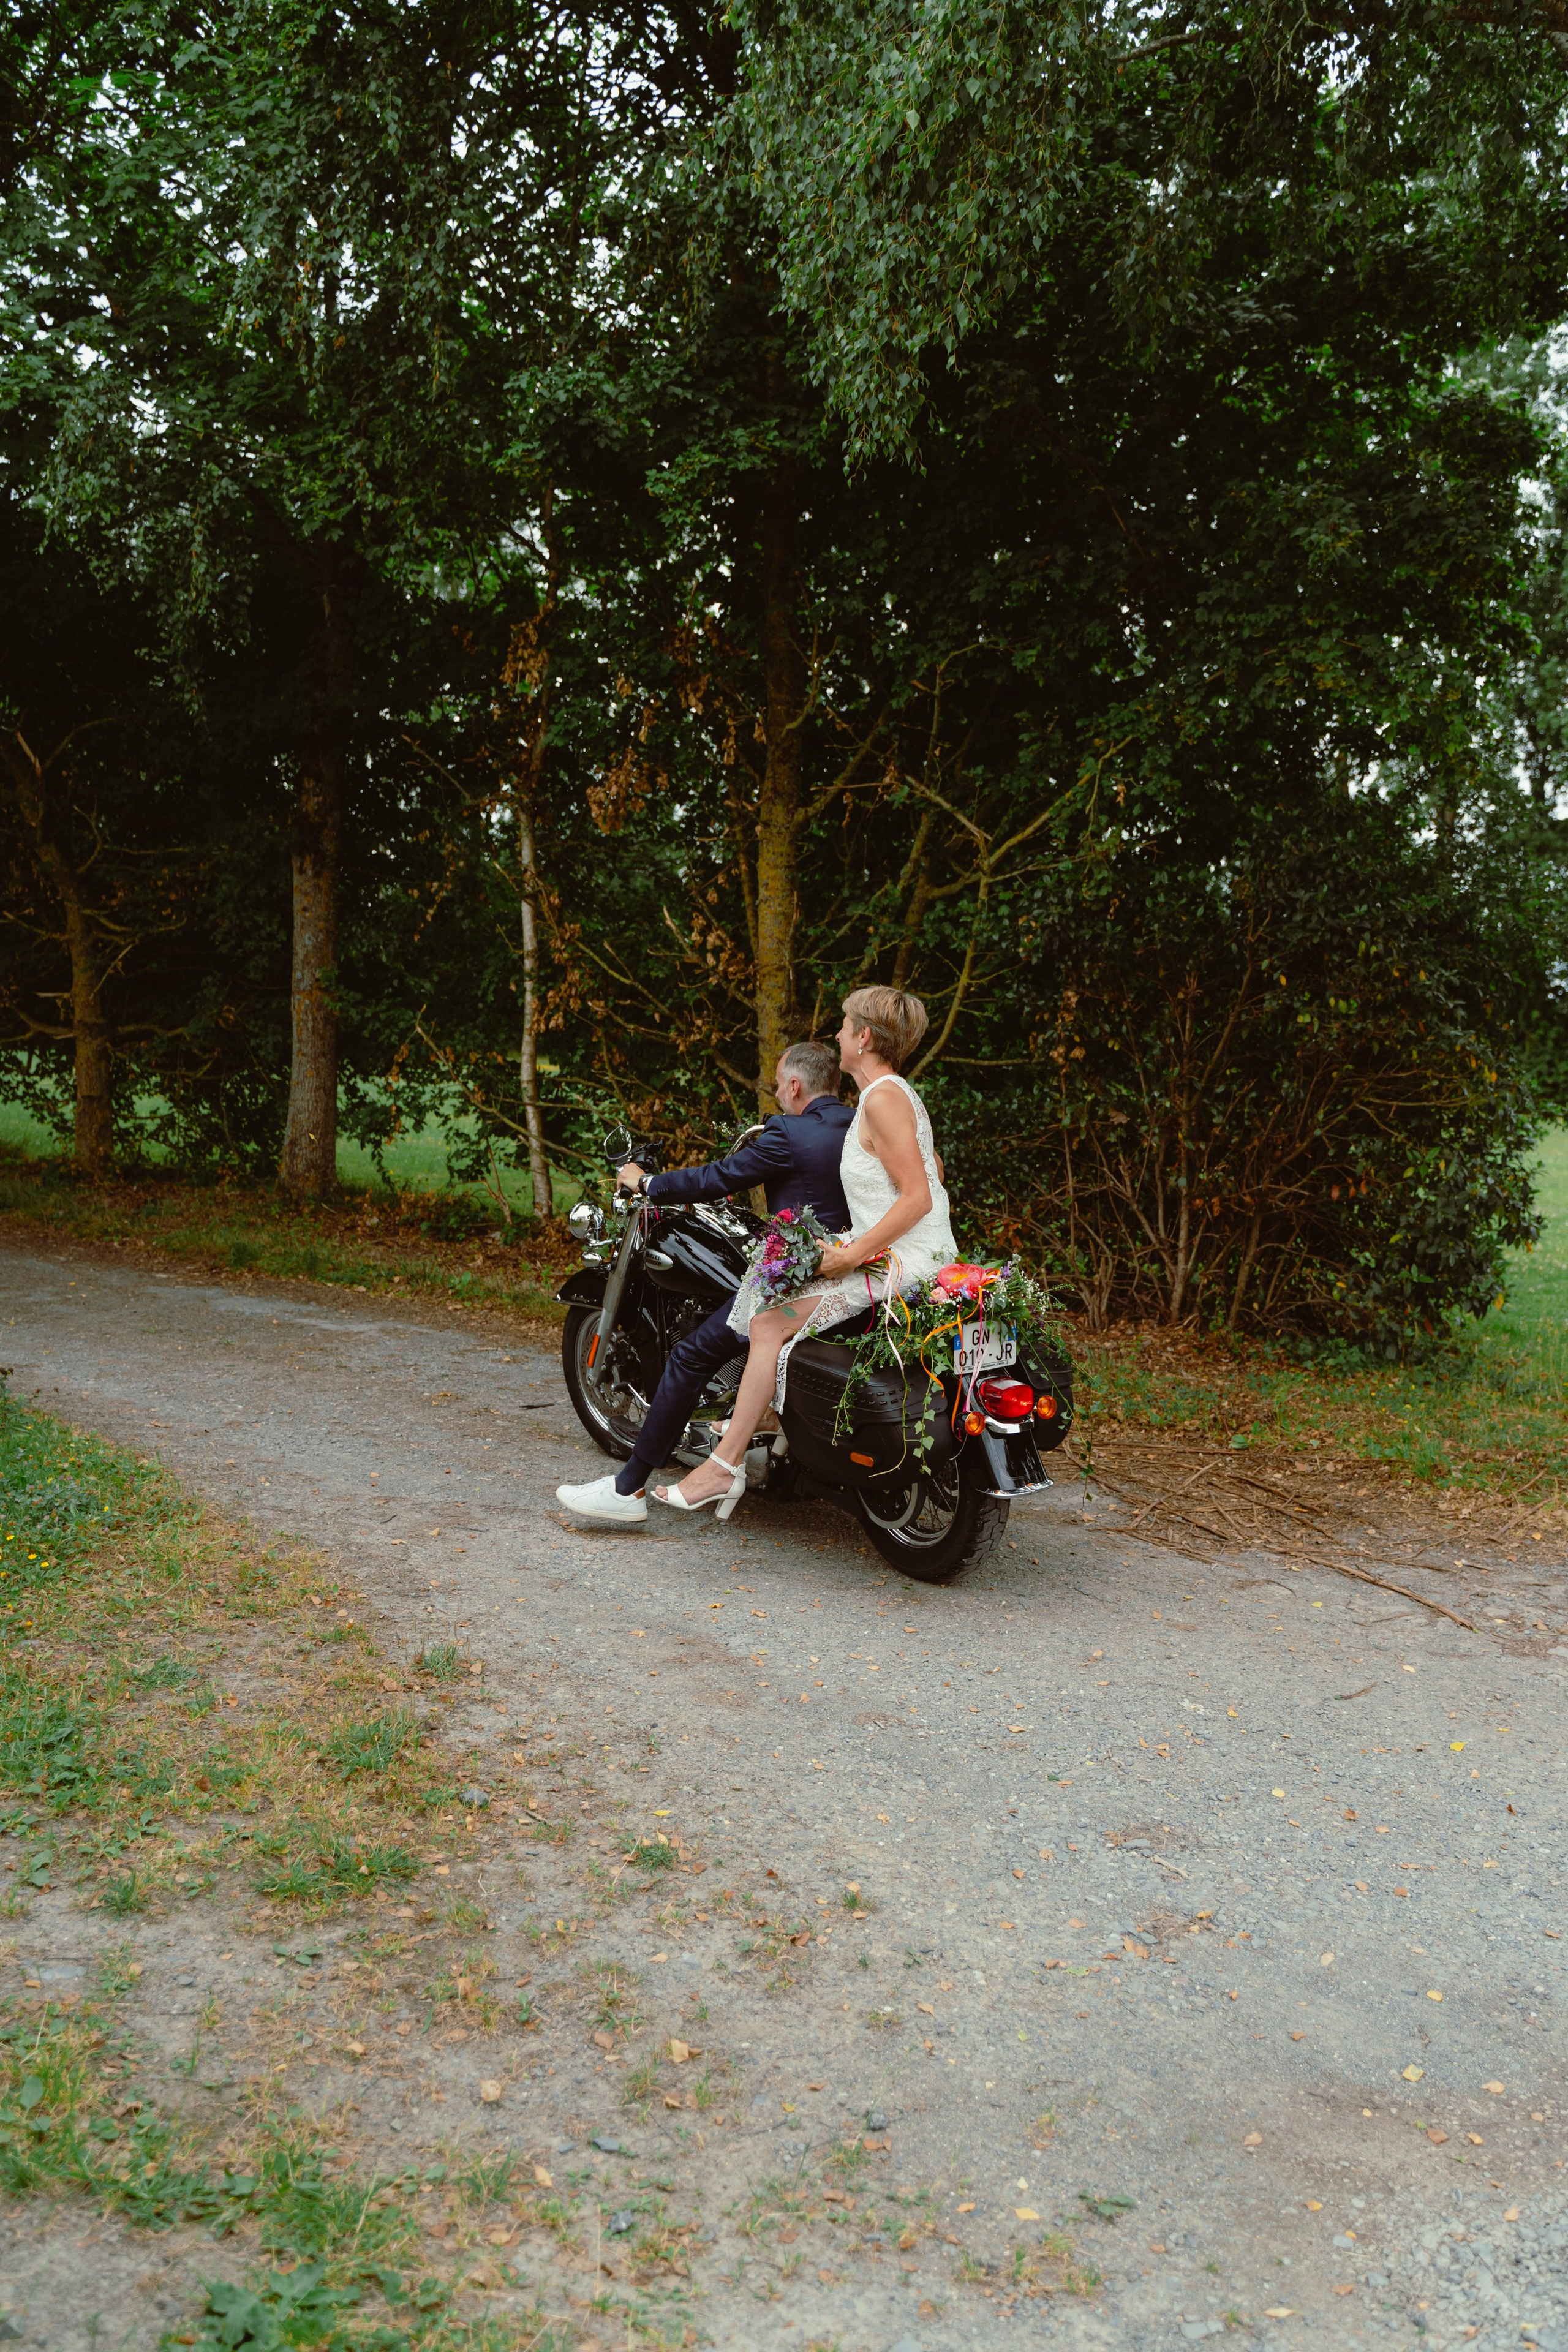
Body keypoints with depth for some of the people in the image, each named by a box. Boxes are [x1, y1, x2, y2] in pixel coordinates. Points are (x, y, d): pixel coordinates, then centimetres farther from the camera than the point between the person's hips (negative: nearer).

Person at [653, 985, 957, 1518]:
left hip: (902, 1260, -11)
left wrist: (852, 1255, -23)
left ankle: (725, 1466, -10)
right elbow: (930, 1171, 25)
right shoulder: (898, 1093, 13)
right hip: (908, 1256, 11)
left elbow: (918, 1197, -23)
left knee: (769, 1324, -14)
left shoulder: (882, 1098, -16)